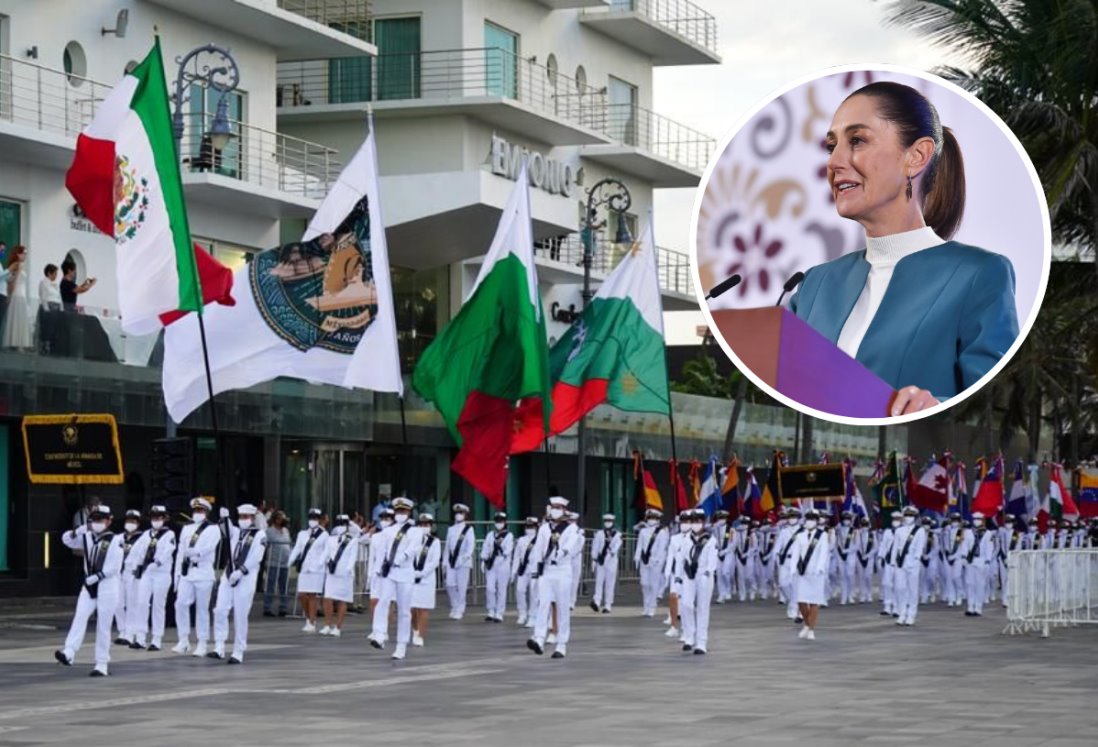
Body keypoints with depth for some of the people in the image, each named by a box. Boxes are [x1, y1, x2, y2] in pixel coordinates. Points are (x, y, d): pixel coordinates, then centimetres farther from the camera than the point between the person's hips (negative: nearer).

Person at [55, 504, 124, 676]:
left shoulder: (115, 540, -8)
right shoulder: (87, 538, 10)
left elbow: (114, 567, -13)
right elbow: (66, 539, 10)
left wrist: (96, 577, -16)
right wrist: (78, 531, -8)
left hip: (107, 587, -5)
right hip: (89, 587, 5)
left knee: (103, 626, -2)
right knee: (79, 618, -14)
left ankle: (101, 665, 3)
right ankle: (69, 653, -29)